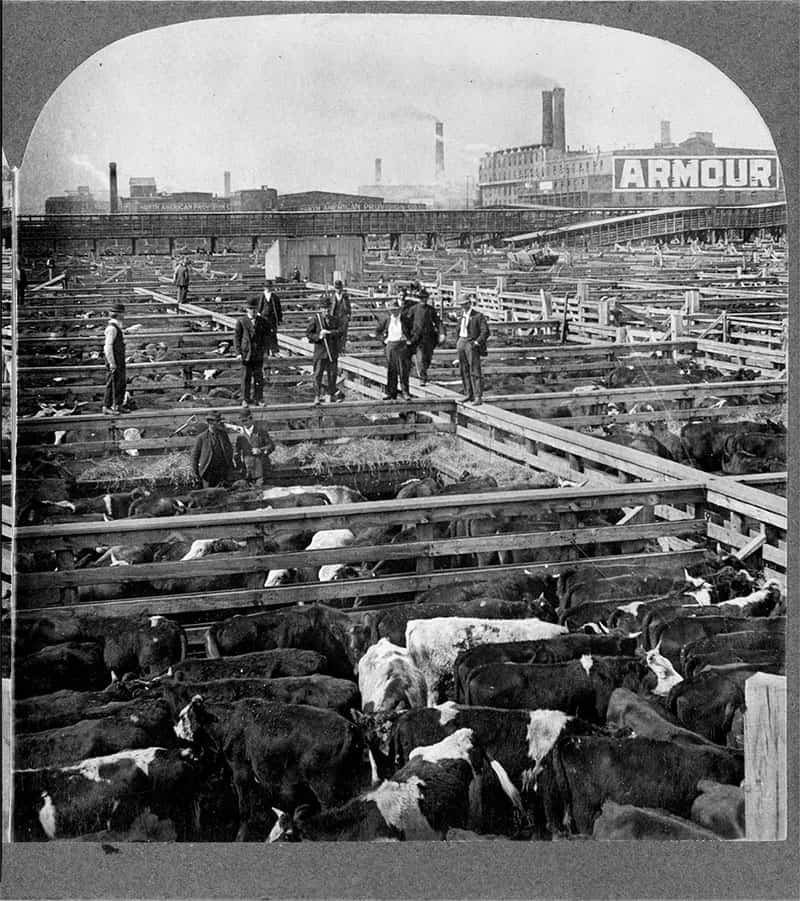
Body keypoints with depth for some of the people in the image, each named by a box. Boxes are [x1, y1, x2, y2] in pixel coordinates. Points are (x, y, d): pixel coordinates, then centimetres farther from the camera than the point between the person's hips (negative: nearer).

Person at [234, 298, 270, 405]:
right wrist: (238, 352, -8)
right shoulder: (241, 321, 0)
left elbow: (266, 337, 10)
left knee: (259, 377, 6)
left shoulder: (263, 322, 6)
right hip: (246, 353, -2)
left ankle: (258, 398, 15)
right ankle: (245, 399, 13)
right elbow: (237, 337, 0)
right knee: (246, 377, 4)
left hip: (258, 355, 2)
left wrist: (263, 350, -3)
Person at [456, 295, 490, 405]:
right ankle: (469, 395, 14)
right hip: (461, 344, 7)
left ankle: (478, 397, -11)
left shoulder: (478, 316, -7)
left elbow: (485, 332, -11)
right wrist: (459, 342, 17)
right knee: (464, 371, 7)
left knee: (475, 371, -9)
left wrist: (477, 342, -17)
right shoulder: (463, 316, 14)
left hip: (472, 344, -7)